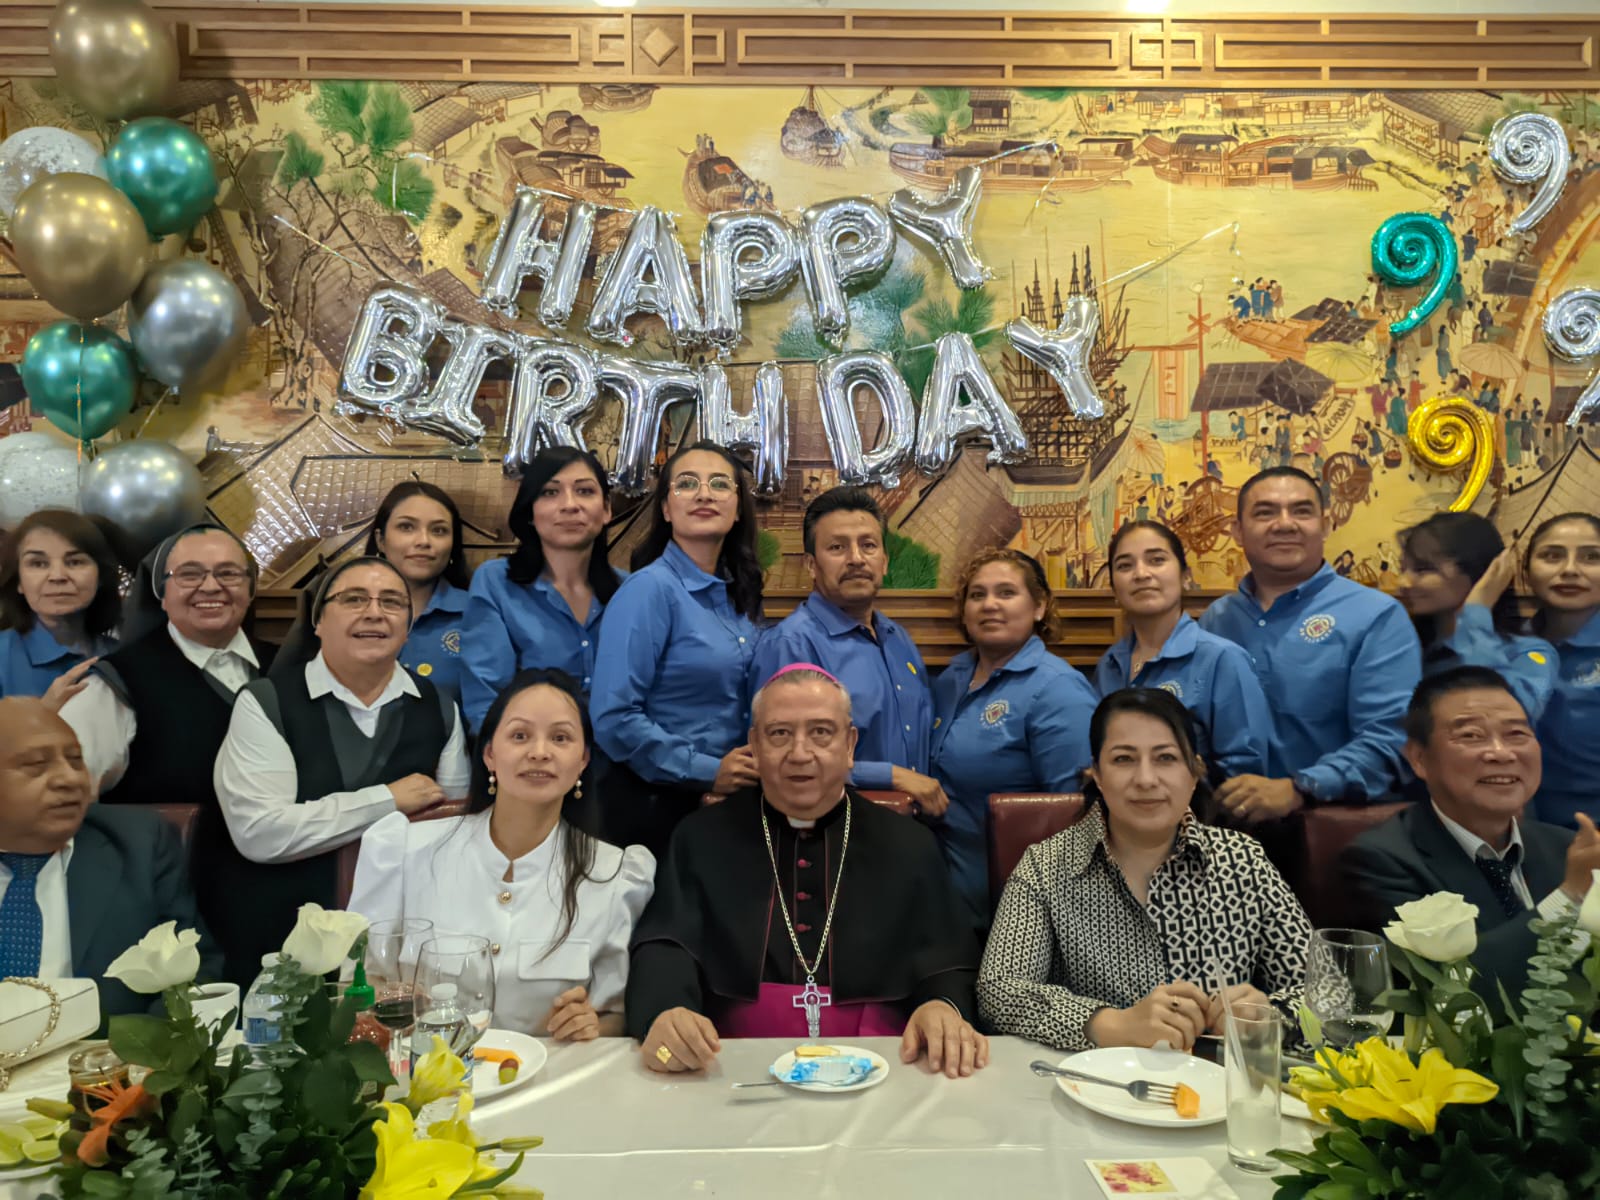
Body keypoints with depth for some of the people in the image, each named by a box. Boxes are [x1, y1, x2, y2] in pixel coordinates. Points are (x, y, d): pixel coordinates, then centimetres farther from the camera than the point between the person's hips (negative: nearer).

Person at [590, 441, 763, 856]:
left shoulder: (739, 595, 6)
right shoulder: (649, 589, -15)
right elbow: (613, 718, -21)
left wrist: (749, 773, 1)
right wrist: (705, 772, -18)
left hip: (732, 802, 7)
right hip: (656, 805, -7)